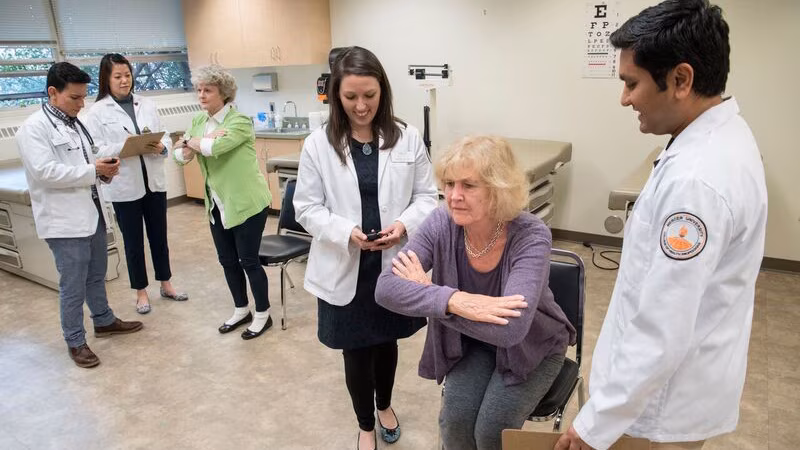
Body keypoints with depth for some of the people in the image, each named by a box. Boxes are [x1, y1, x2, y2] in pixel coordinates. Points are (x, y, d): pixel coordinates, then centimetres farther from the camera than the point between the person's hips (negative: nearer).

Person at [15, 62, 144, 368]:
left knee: (96, 276, 20)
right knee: (73, 286, 2)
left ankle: (104, 321, 36)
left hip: (92, 213, 8)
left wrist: (105, 170, -2)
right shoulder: (34, 127, -11)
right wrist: (93, 171, -19)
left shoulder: (75, 123, 13)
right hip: (64, 220, -7)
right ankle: (75, 342, 16)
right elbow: (45, 172, -22)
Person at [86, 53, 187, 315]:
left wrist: (161, 147, -15)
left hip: (154, 181, 3)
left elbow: (165, 136, 7)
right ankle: (141, 292, 23)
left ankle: (166, 285, 29)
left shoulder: (147, 104, 7)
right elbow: (95, 150, -10)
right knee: (133, 241, 9)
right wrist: (124, 147, -24)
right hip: (124, 186, -3)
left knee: (159, 236, 14)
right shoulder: (97, 111, -4)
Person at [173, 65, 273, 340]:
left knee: (249, 260, 2)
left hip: (246, 203, -7)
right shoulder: (198, 121, 8)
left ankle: (262, 315, 20)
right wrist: (194, 146, -18)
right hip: (217, 204, 7)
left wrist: (189, 141, -12)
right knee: (227, 260, 15)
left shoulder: (240, 121, -15)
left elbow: (216, 147, -31)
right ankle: (241, 310, 34)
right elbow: (180, 155, 2)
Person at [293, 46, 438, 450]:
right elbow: (307, 207, -5)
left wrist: (404, 224, -20)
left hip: (395, 265, 2)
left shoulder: (407, 138, -5)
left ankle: (385, 405, 52)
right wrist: (346, 231, -22)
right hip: (345, 269, -1)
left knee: (386, 341, 22)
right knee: (356, 351, 12)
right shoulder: (318, 145, -8)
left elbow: (426, 195, 0)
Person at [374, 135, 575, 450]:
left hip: (533, 346, -2)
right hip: (473, 341, 3)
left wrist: (428, 291, -33)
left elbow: (510, 330, -41)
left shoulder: (531, 237, -31)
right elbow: (386, 288, -27)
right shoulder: (442, 224, -21)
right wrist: (453, 300, -43)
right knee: (455, 419, -14)